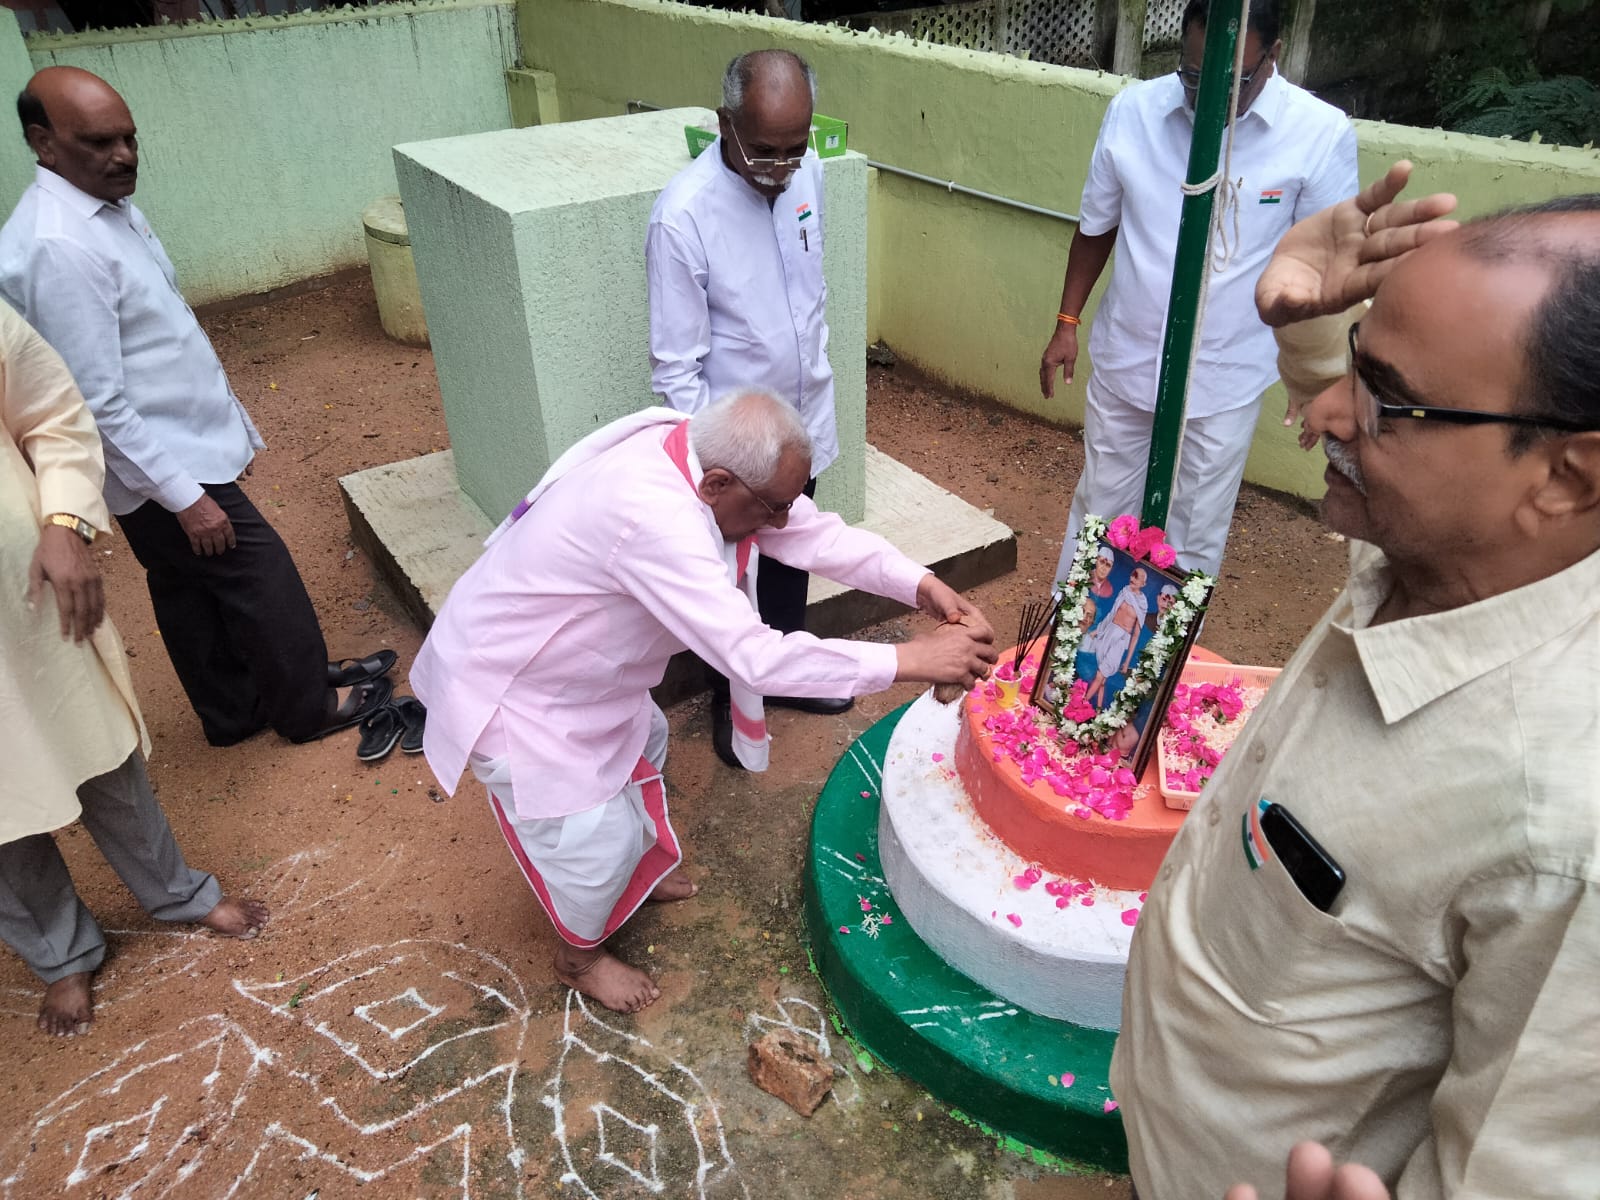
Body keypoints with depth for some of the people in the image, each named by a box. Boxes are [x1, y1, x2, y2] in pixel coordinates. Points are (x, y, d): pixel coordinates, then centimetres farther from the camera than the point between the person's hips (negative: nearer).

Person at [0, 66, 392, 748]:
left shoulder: (109, 205, 5)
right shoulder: (59, 247, -25)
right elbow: (100, 404, -25)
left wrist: (231, 418, 18)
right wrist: (184, 495, -23)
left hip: (178, 444, 9)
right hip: (162, 465, -9)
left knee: (188, 588, 21)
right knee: (265, 582, 3)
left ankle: (233, 710, 37)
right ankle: (309, 705, 22)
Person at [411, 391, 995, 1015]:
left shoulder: (708, 453, -15)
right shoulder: (653, 517, -41)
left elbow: (815, 533, -8)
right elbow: (754, 658, -43)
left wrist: (923, 585, -20)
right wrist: (910, 660, -39)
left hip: (572, 659, 9)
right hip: (508, 689, -9)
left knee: (642, 741, 25)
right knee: (595, 832, 0)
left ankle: (633, 875, 52)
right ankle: (580, 954, 31)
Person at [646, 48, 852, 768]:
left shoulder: (808, 171, -8)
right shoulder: (683, 215, -26)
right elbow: (677, 366, -21)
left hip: (803, 418, 6)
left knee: (788, 558, 23)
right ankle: (730, 697, 38)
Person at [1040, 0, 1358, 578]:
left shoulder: (1321, 134, -14)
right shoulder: (1131, 111, -8)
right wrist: (1066, 323, 7)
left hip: (1226, 380, -2)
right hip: (1124, 362, 2)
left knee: (1196, 533, 10)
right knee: (1098, 510, 18)